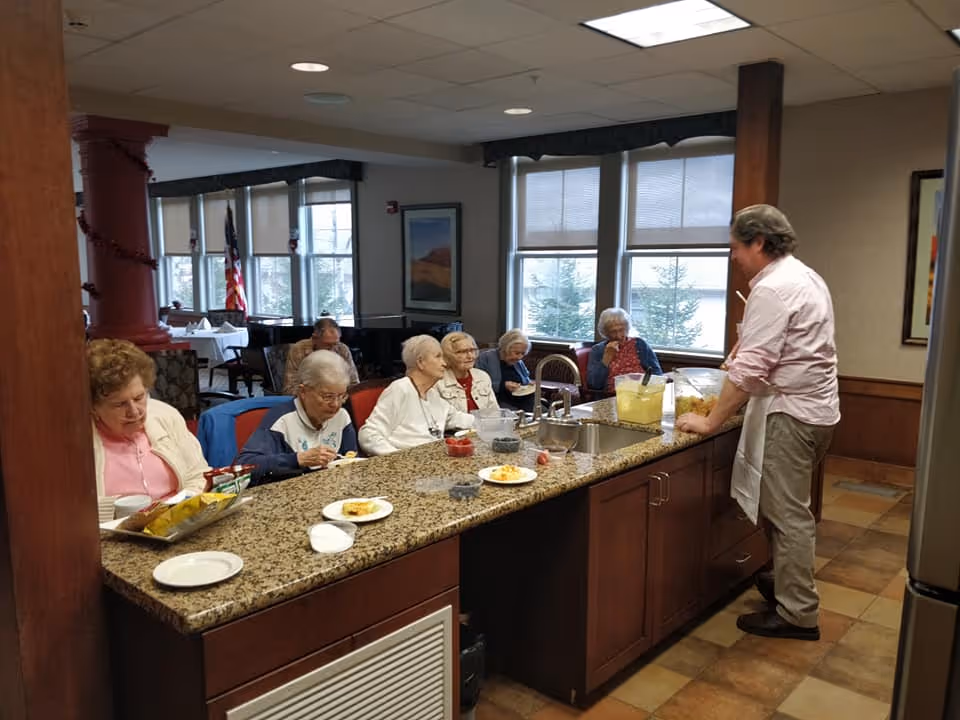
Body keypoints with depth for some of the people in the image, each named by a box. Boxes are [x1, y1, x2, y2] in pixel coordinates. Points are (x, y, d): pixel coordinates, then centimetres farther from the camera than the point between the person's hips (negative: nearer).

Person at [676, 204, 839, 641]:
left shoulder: (772, 289, -19)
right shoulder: (805, 277, 14)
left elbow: (750, 369, -23)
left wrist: (711, 422, -18)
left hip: (790, 413, -10)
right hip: (815, 407, 10)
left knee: (787, 513, -2)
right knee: (789, 508, 20)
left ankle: (797, 614, 8)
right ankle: (788, 582, 34)